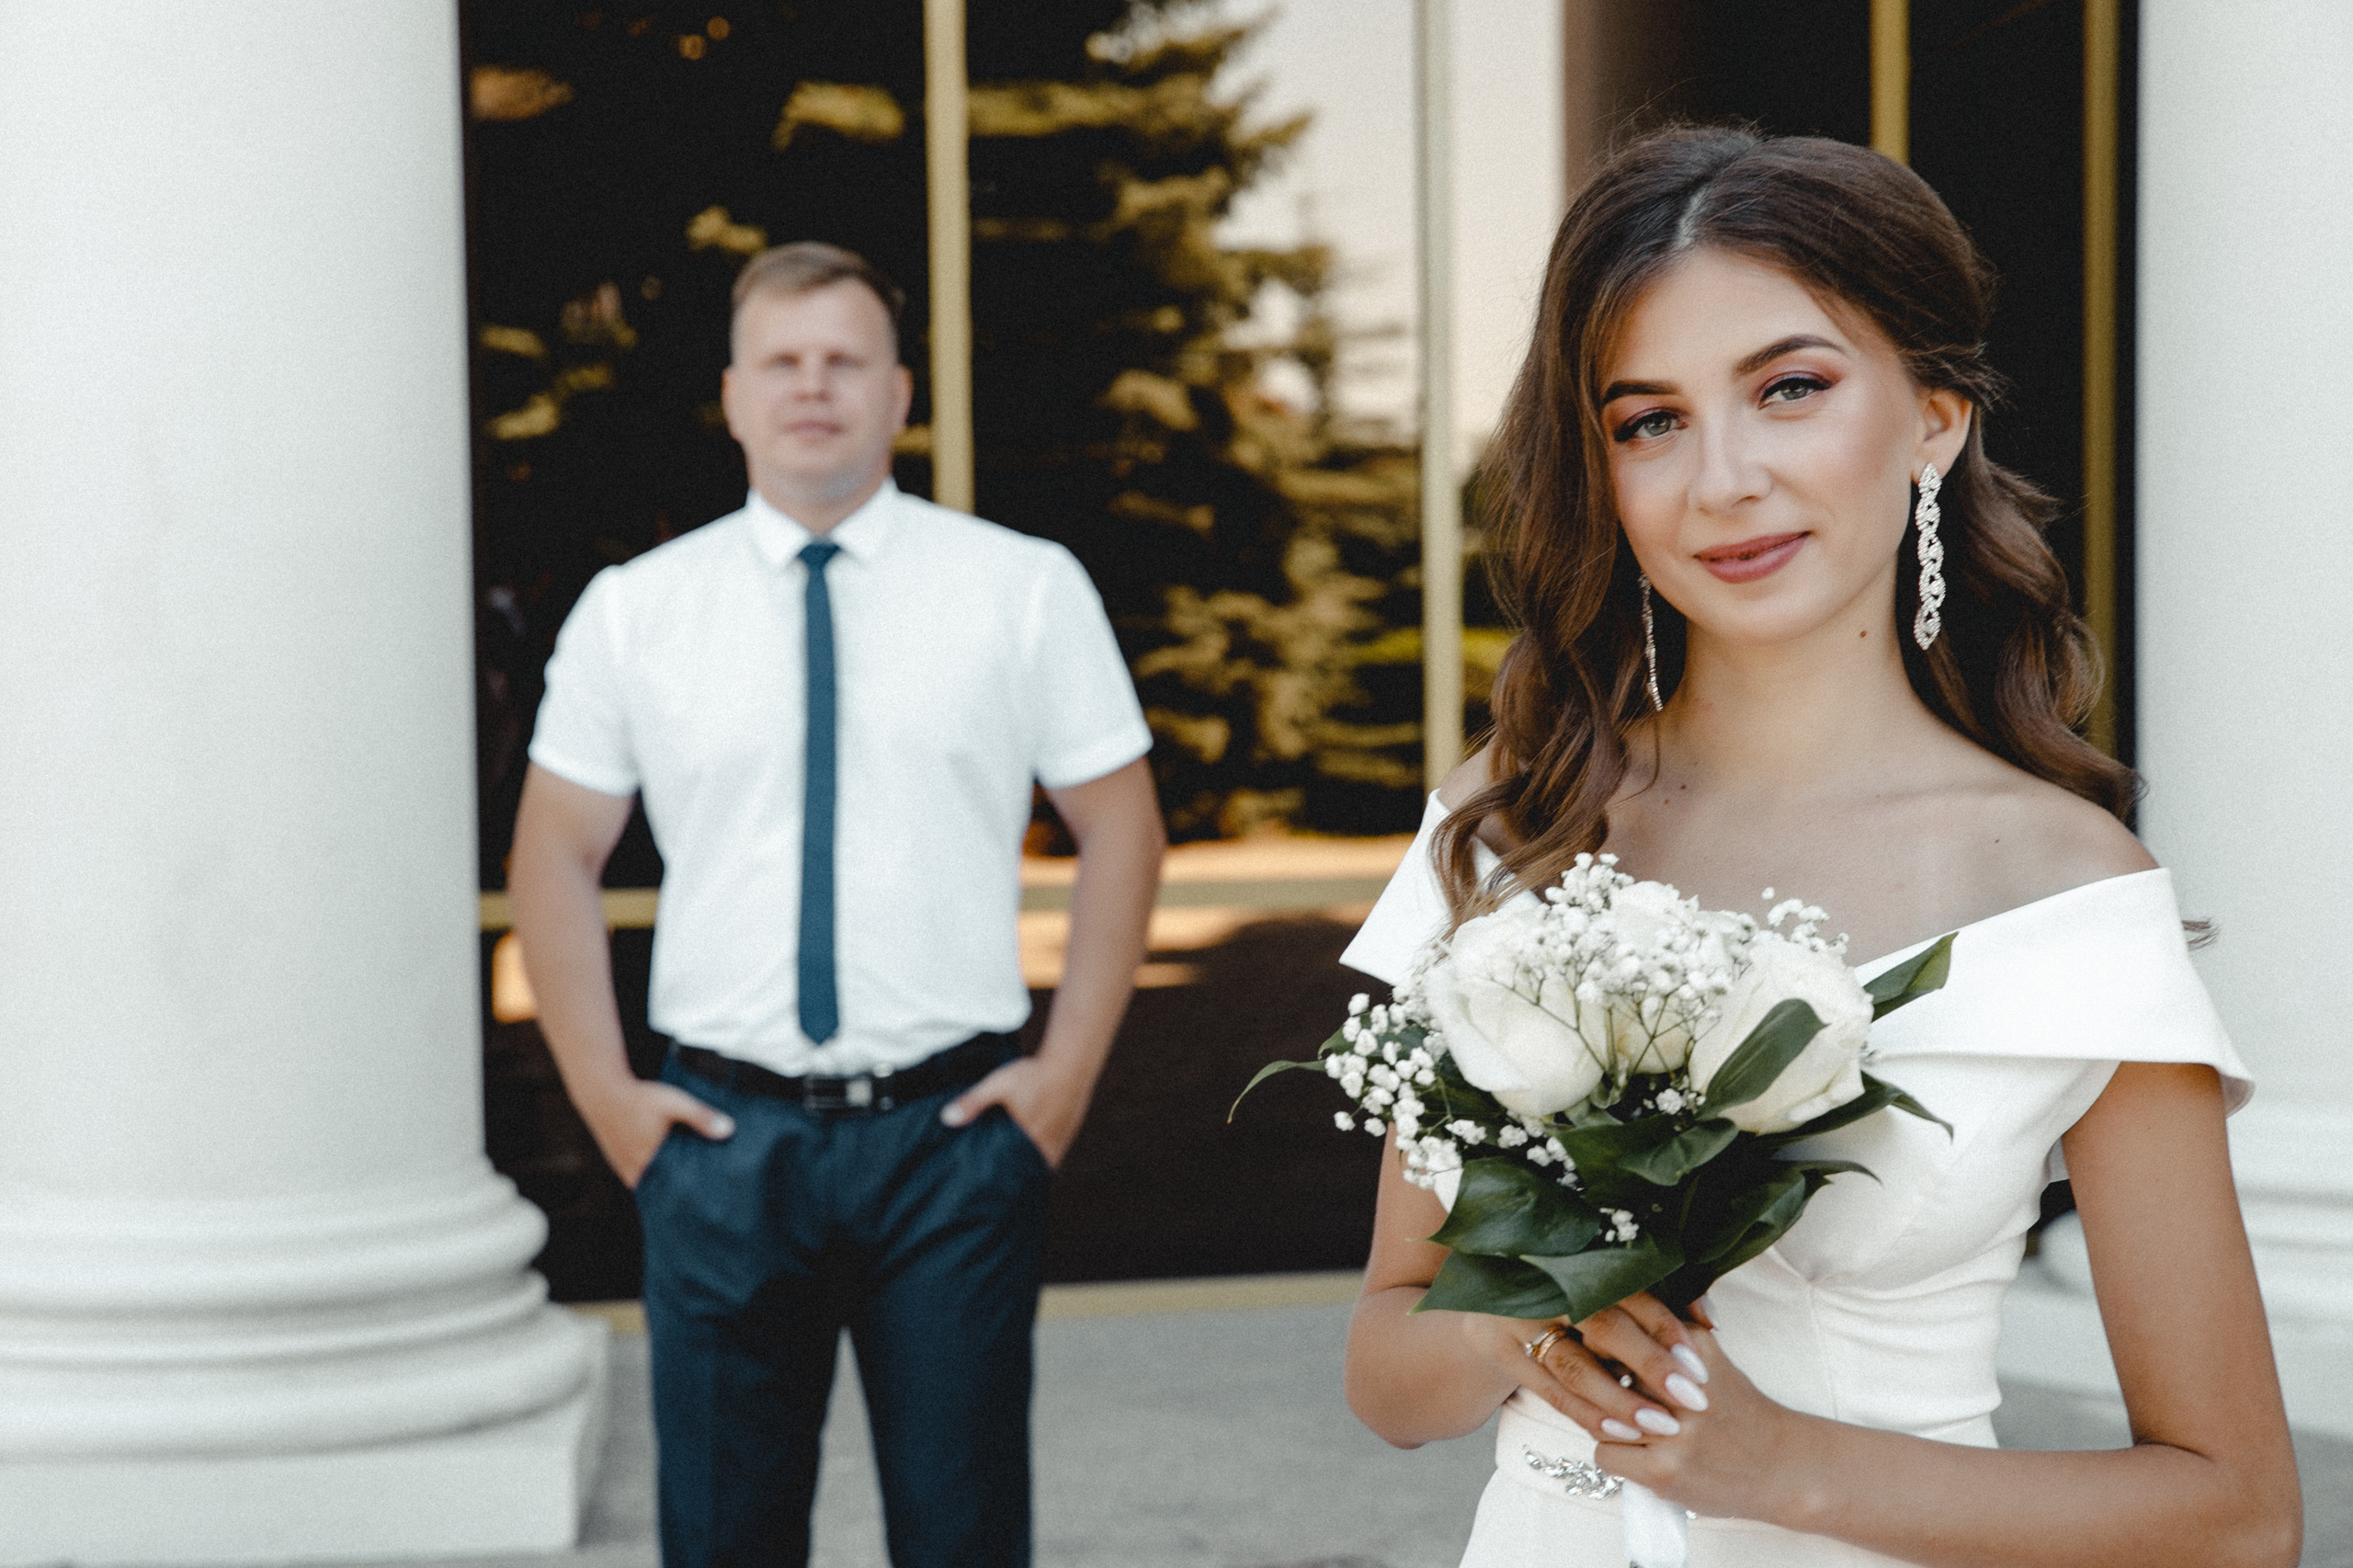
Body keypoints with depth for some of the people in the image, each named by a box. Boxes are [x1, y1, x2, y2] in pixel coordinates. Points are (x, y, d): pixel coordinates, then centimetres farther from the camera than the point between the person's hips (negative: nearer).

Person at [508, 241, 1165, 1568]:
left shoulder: (1027, 589, 3)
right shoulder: (632, 611, 5)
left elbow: (1122, 827, 7)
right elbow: (556, 858, 11)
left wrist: (1068, 1067, -1)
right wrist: (603, 1091, 3)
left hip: (952, 1128, -1)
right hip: (723, 1142, 1)